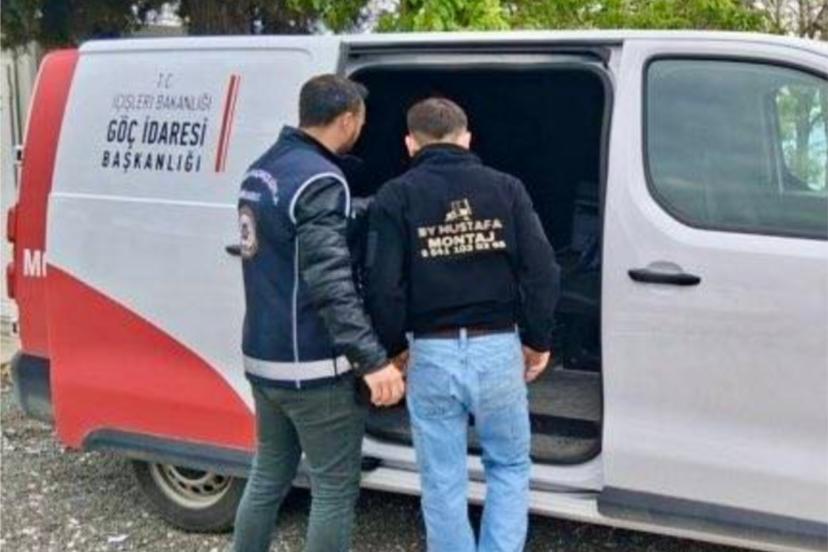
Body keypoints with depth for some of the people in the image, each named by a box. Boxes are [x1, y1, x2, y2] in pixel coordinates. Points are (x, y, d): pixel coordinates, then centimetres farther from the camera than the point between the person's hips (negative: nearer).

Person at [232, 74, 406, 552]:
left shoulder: (263, 171, 10)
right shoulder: (319, 180, -19)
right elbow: (330, 283, -27)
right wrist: (372, 359, -29)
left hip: (264, 358, 9)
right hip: (313, 368, -9)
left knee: (268, 478, 19)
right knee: (334, 490, 3)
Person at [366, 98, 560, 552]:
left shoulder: (396, 197, -1)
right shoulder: (505, 188, 4)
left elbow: (384, 286, -9)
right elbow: (541, 271, -2)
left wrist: (389, 351, 6)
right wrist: (537, 340, 10)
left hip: (433, 354, -1)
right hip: (498, 349, 1)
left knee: (443, 483, 12)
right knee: (510, 467, 20)